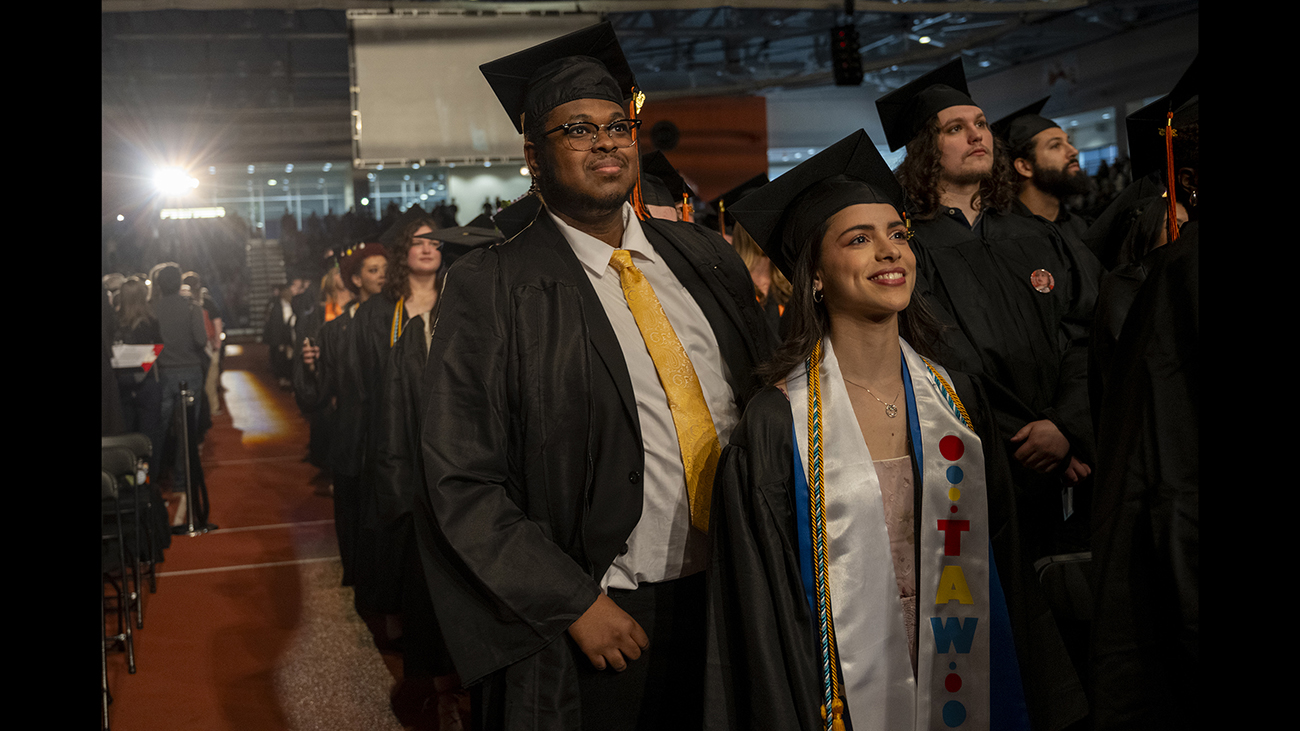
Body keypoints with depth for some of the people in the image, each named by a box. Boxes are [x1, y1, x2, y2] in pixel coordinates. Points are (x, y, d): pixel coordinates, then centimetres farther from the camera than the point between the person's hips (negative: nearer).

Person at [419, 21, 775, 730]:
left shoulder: (703, 255, 5)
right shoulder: (491, 288, -10)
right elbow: (463, 483, -11)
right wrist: (574, 603, -14)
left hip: (736, 591, 5)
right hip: (607, 617, -4)